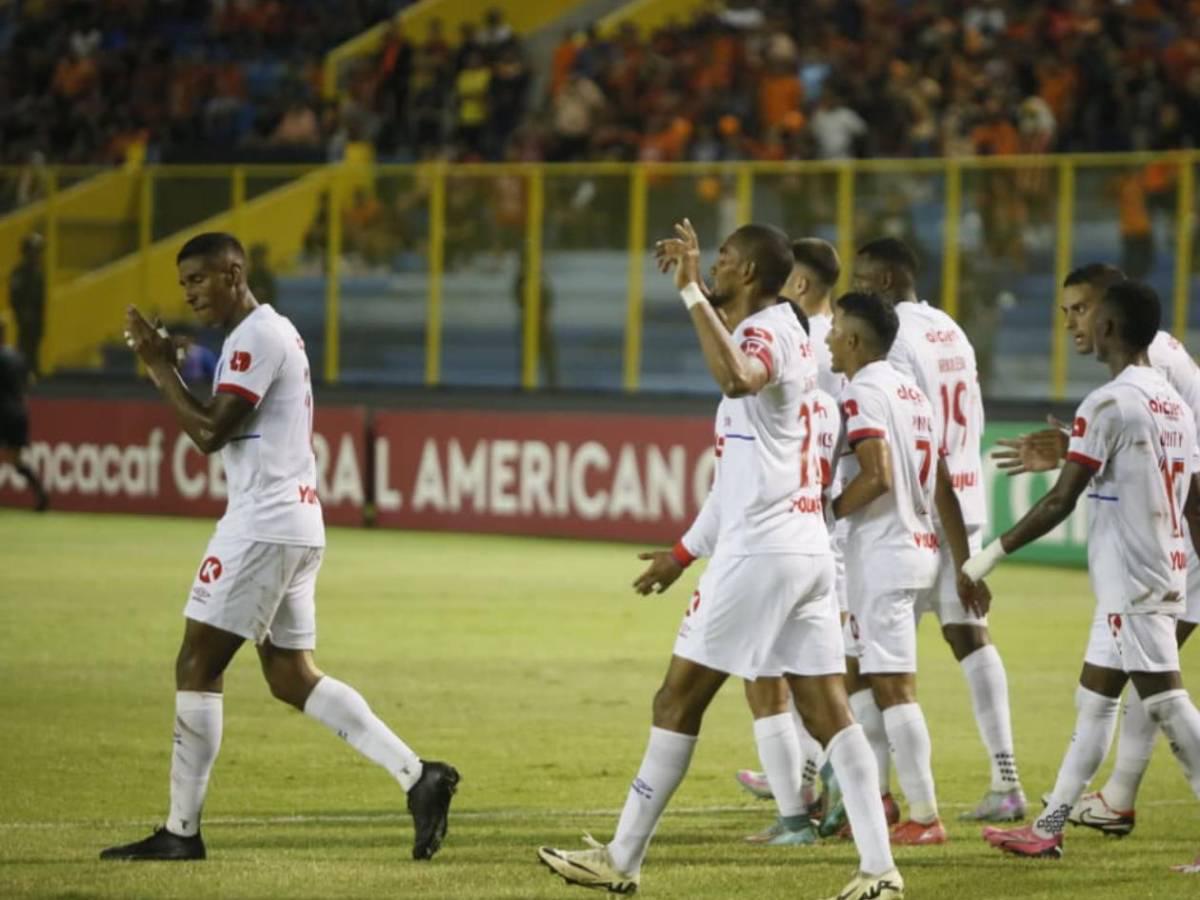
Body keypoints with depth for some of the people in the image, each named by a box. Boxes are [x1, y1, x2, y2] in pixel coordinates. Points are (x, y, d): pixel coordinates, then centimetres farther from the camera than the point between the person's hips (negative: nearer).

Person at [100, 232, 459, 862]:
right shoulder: (269, 333, 19)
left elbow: (209, 434, -19)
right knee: (293, 679, 11)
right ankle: (417, 776, 2)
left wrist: (159, 367, -12)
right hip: (294, 524, 10)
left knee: (197, 665, -5)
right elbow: (220, 430, 20)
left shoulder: (256, 338, -13)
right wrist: (166, 367, 8)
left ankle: (181, 832, -2)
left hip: (264, 525, -10)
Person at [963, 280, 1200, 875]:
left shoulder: (1109, 404, -14)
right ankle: (1050, 827, 22)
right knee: (1094, 700, 15)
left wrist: (995, 552, -9)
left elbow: (1061, 501, -15)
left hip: (1132, 581, -9)